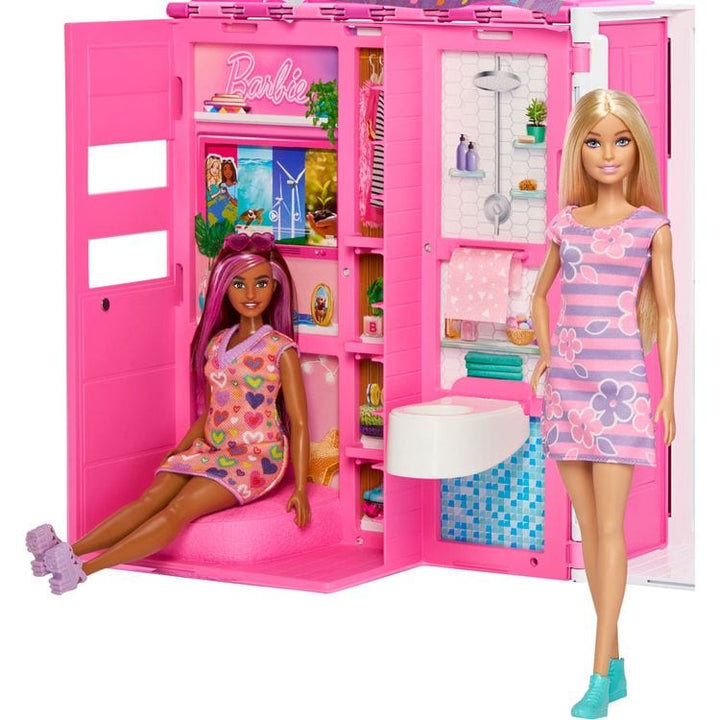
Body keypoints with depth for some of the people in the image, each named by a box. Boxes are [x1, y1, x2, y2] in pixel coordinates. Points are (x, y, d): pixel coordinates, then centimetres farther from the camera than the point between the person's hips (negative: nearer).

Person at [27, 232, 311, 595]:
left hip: (256, 457, -6)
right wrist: (176, 452, 14)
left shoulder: (280, 348, -7)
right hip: (211, 448, 6)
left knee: (178, 509, -25)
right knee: (153, 496, -18)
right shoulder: (216, 344, 11)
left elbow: (299, 423, -9)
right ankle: (70, 549, -34)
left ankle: (85, 568, -39)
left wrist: (300, 489, -14)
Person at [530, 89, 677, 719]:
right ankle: (615, 663, 17)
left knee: (609, 523, -8)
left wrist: (668, 394, -2)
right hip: (568, 382, 4)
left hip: (623, 382, -4)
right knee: (588, 524, 8)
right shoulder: (565, 225, 9)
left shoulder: (652, 227, 1)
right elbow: (540, 294, 25)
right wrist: (544, 352, 10)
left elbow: (665, 316, 2)